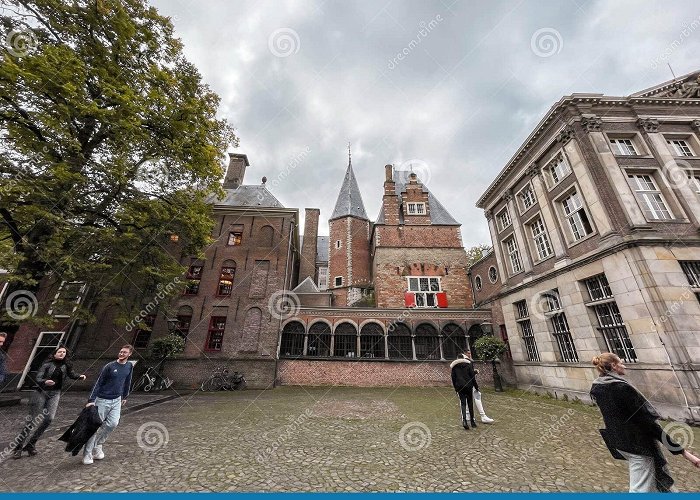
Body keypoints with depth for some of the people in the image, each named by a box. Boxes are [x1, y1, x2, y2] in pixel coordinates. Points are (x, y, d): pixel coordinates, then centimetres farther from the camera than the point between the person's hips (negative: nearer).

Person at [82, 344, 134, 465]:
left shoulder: (129, 366, 0)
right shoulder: (109, 366, -13)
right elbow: (98, 383, -9)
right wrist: (91, 400, -16)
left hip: (117, 400, 3)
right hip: (103, 400, -3)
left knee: (113, 423, -8)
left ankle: (97, 445, 15)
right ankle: (87, 454, 17)